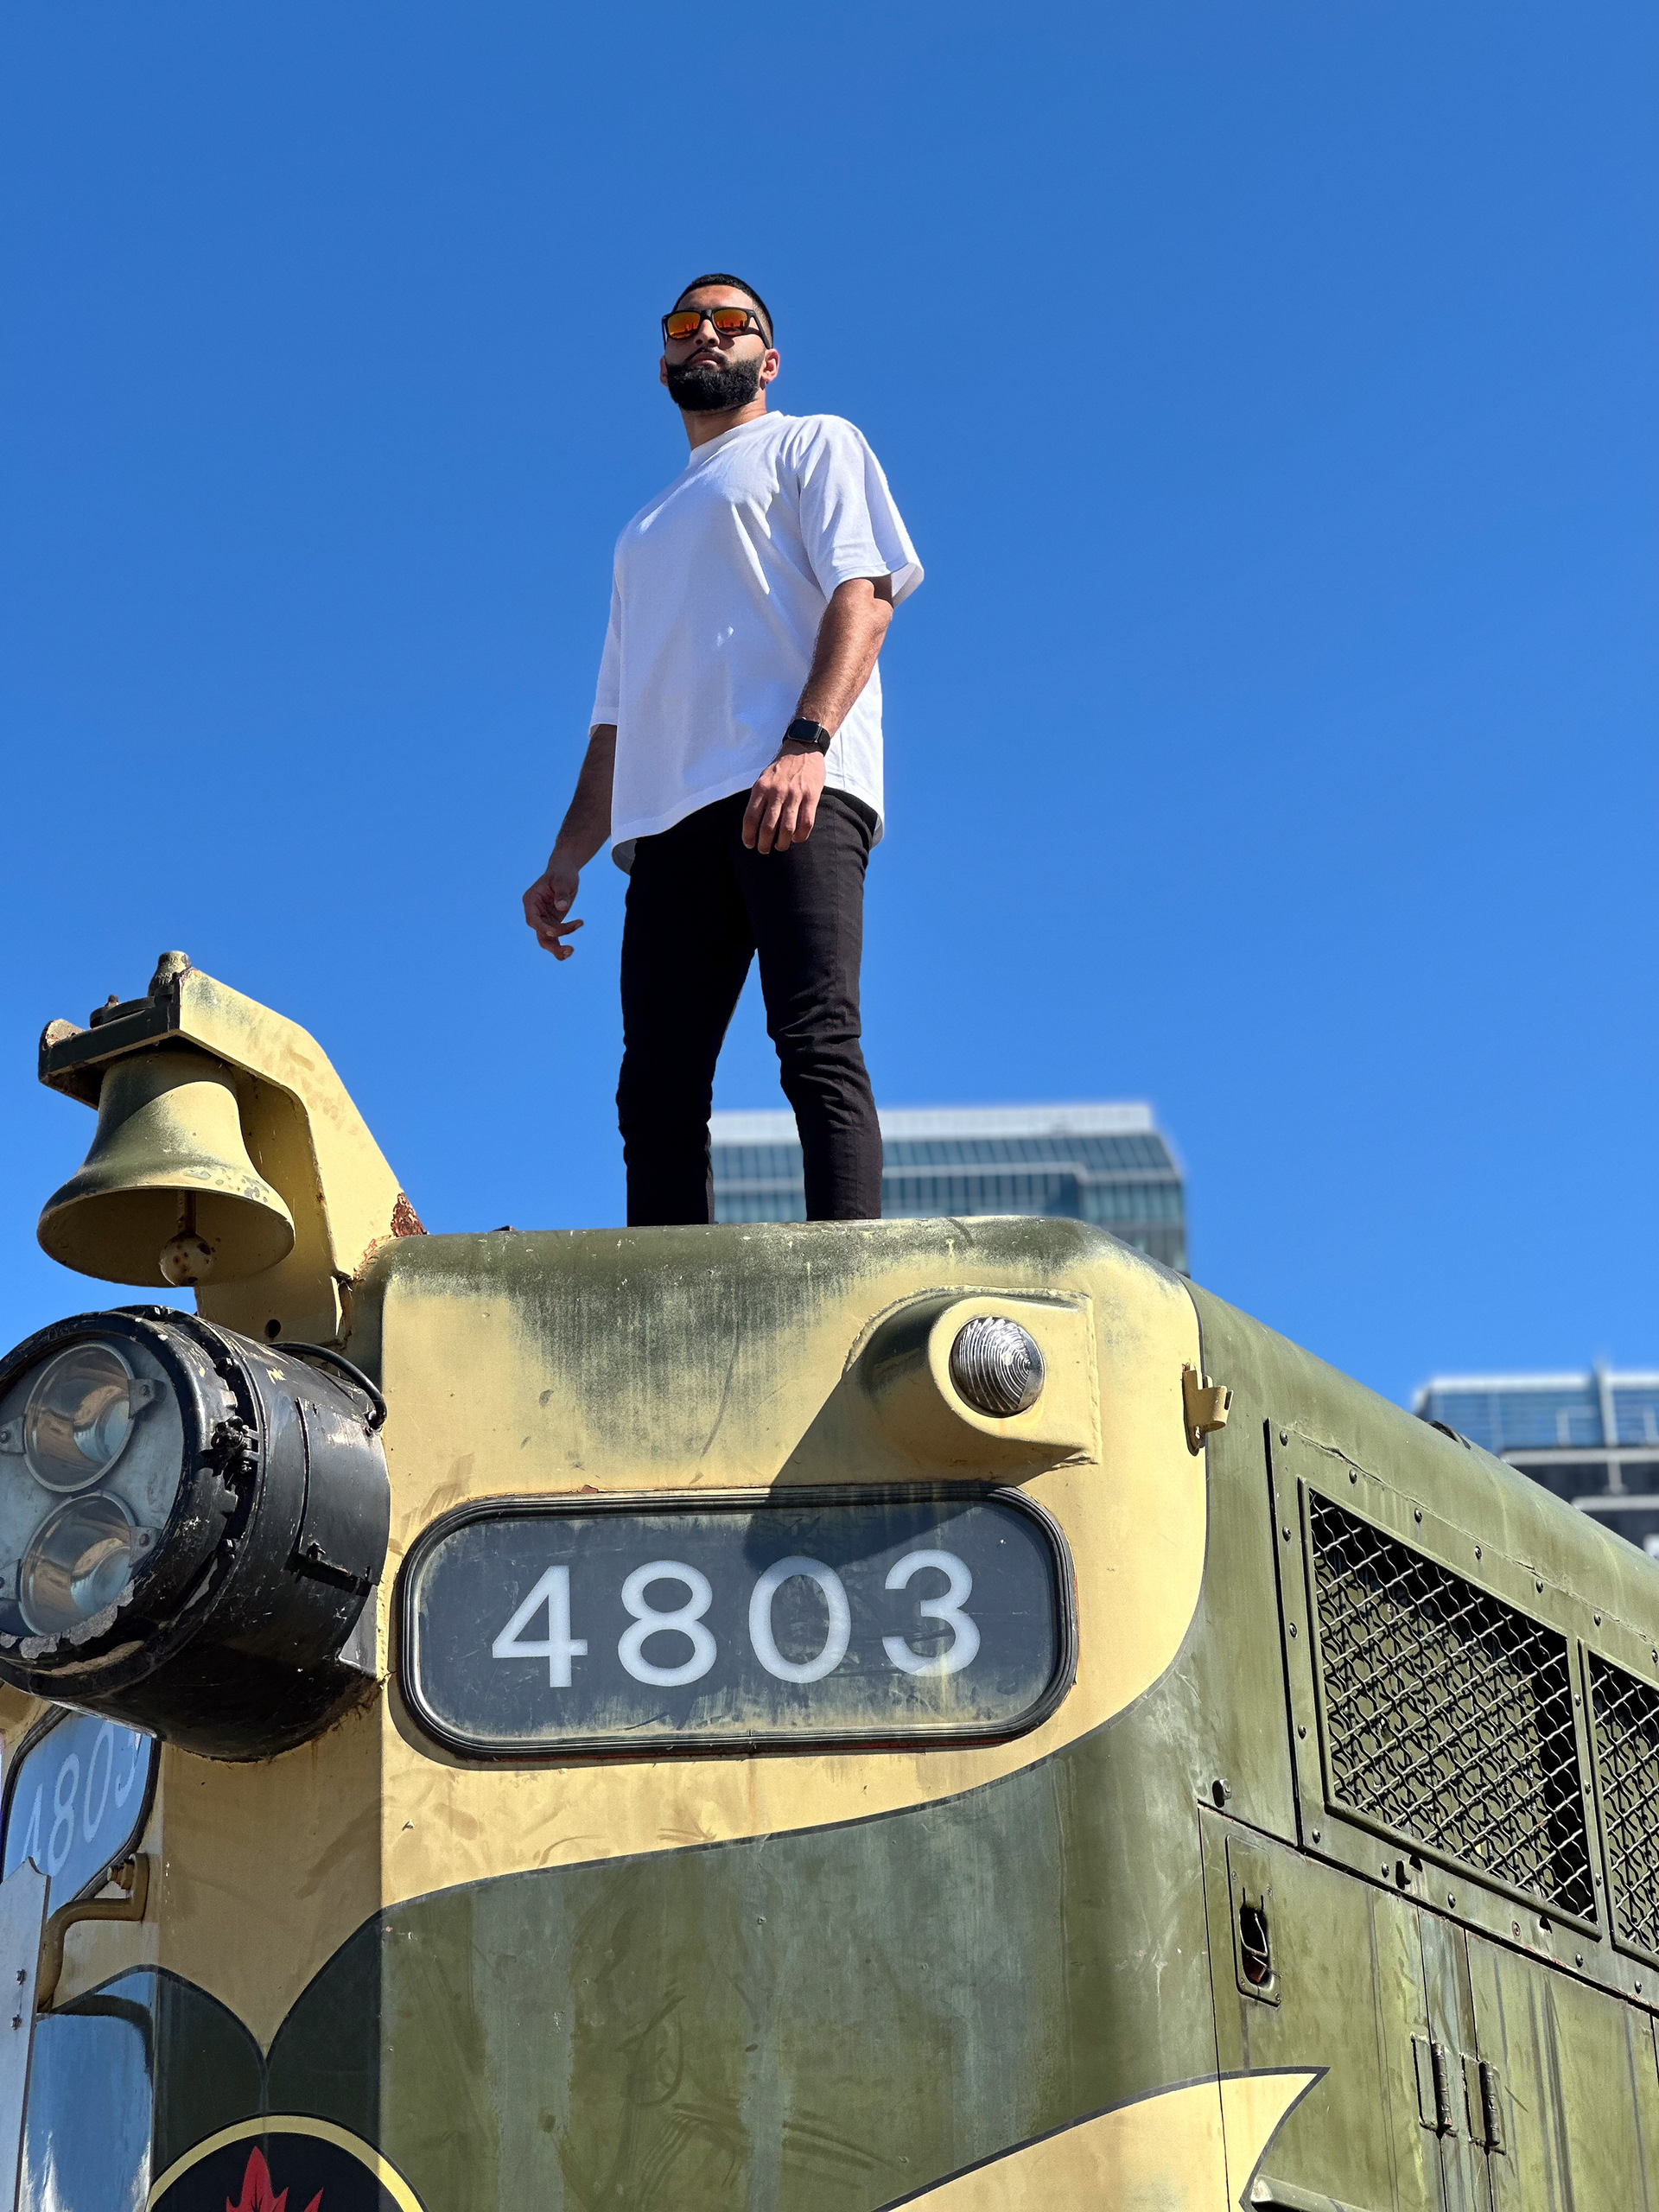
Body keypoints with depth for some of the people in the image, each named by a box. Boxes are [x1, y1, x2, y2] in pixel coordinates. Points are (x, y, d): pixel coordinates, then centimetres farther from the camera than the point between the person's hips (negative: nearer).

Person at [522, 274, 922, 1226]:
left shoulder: (814, 444, 17)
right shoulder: (645, 531, 36)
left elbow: (865, 593, -2)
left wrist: (806, 743, -19)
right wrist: (567, 859, 17)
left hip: (794, 791, -7)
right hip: (667, 818, 7)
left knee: (818, 1045, -22)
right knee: (656, 1089, -6)